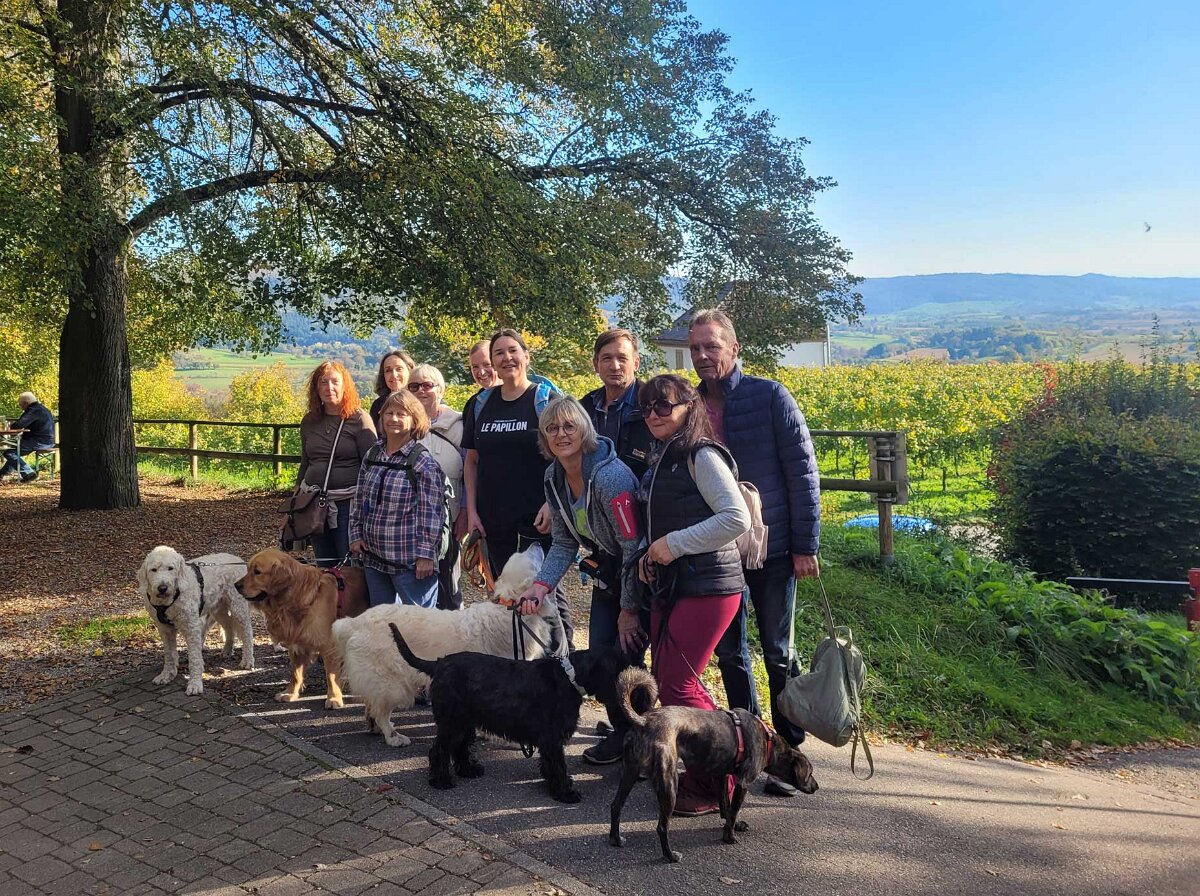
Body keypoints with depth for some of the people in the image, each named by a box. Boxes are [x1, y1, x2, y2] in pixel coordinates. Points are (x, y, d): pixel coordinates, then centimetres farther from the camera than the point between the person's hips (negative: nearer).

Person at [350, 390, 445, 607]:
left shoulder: (424, 463, -10)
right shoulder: (372, 455, 9)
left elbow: (430, 513, -13)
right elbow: (359, 500, 16)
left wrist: (425, 555, -15)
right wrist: (356, 534, 8)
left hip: (410, 560, -6)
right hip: (374, 556, 7)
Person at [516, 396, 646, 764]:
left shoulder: (610, 476, -28)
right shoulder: (554, 477, -3)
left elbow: (634, 546, -25)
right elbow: (564, 543, 3)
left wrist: (629, 609, -17)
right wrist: (541, 585, -13)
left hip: (640, 578, -7)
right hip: (607, 575, 7)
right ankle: (622, 730, 28)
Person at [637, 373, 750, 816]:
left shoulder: (702, 456, -12)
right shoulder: (659, 460, 15)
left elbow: (737, 517, -21)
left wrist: (676, 544, -18)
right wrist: (649, 555, 5)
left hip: (707, 587, -9)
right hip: (669, 586, 9)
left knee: (676, 685, -8)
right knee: (663, 677, 12)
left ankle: (717, 783, 9)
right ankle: (696, 767, 28)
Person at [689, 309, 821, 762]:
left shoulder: (770, 395, -8)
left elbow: (802, 472, -8)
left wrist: (805, 544, -11)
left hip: (771, 549, -4)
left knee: (778, 652, 7)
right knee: (728, 652, 13)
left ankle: (789, 744, 23)